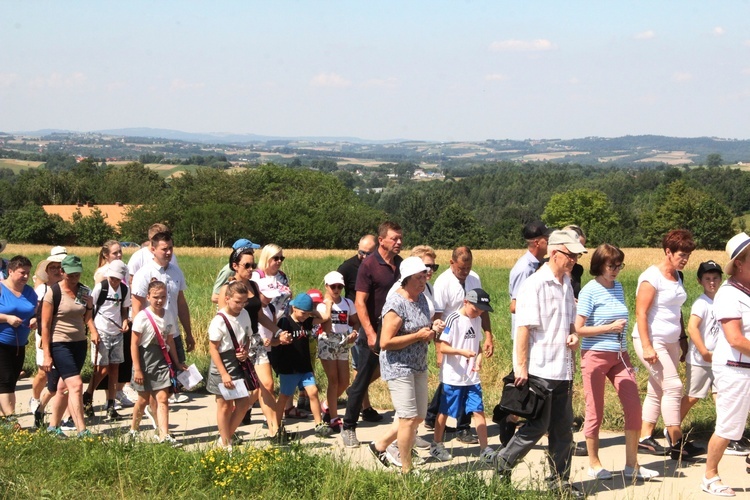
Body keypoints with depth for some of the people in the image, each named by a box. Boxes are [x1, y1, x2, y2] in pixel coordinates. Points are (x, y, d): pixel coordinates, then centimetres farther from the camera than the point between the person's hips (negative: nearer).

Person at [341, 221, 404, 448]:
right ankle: (348, 428, 16)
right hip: (375, 333, -5)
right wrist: (370, 333, -21)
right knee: (362, 381, 4)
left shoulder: (402, 264, 6)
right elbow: (360, 302, -14)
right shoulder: (369, 265, -11)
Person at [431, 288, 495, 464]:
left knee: (478, 411, 1)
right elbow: (442, 347, -17)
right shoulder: (453, 319, -13)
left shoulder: (477, 320, 9)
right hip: (452, 377, -5)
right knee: (444, 412, 8)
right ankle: (437, 445, 24)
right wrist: (463, 352, -29)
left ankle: (484, 449, 6)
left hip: (472, 377, 6)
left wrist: (479, 358, -2)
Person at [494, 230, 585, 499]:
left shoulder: (566, 284, 13)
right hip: (539, 370, -8)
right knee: (537, 426, -2)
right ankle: (502, 466, 16)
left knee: (563, 429, 11)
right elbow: (523, 328, -15)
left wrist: (573, 335, 3)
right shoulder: (535, 285, -13)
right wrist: (521, 367, -18)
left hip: (562, 370, 8)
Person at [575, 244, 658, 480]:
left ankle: (632, 465, 9)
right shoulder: (590, 291, -9)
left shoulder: (618, 287, 10)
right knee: (595, 411, 3)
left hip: (619, 356, 6)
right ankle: (594, 464, 16)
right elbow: (579, 328, -12)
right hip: (595, 355, -6)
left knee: (634, 407, 0)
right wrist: (610, 328, -14)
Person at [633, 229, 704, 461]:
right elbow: (641, 313, -16)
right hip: (652, 340, -8)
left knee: (657, 391, 8)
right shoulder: (652, 276, -13)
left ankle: (644, 439, 14)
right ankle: (677, 444, -8)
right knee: (673, 386, -12)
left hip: (670, 342, 8)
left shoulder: (677, 276, 11)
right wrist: (646, 346, -21)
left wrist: (683, 339, 17)